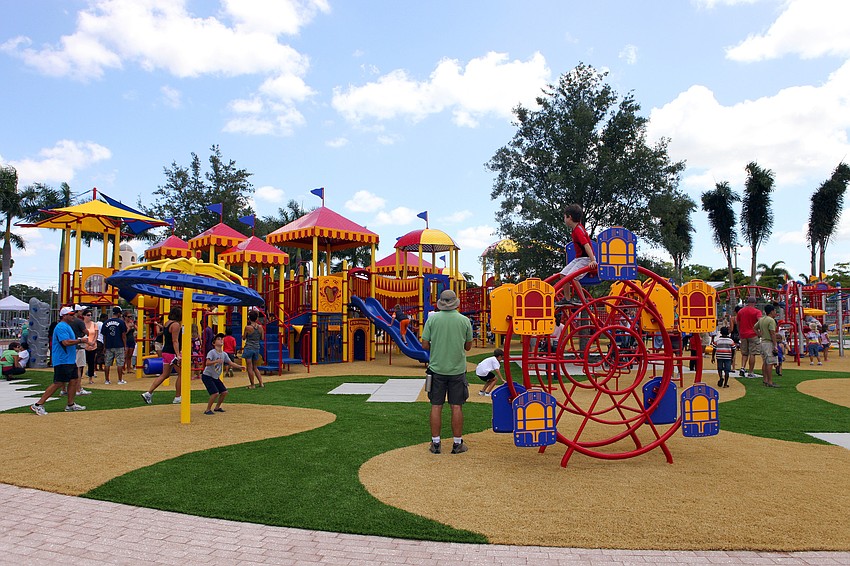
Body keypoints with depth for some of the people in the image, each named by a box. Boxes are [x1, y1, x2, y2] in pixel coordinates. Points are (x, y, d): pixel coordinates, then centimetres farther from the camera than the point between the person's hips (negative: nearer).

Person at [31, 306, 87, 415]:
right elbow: (66, 342, -26)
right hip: (62, 360, -11)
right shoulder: (61, 327, -15)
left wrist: (80, 341, 13)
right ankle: (38, 405, -6)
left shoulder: (67, 326, 19)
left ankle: (70, 404, 19)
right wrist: (80, 340, -17)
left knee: (74, 380, 11)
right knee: (58, 383, -11)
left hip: (70, 360, 11)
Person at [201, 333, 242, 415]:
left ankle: (217, 407, 26)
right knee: (215, 393, -18)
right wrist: (217, 361, -43)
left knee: (224, 392, 7)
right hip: (207, 376, -8)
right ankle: (208, 410, -3)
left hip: (216, 377, 8)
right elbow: (207, 363, -29)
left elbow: (230, 363, 7)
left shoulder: (224, 354, 3)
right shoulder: (212, 352, -17)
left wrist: (239, 366, -5)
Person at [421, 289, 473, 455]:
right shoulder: (464, 320, -2)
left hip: (437, 368, 0)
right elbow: (468, 346, 7)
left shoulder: (432, 319, -4)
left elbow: (425, 345, -3)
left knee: (436, 406, 6)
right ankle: (457, 444, 13)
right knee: (457, 407, 6)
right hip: (457, 369, 0)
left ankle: (435, 443, 12)